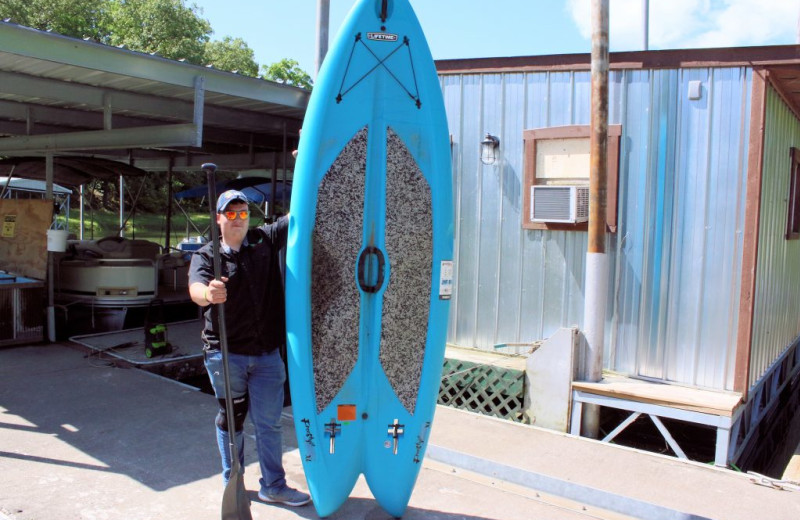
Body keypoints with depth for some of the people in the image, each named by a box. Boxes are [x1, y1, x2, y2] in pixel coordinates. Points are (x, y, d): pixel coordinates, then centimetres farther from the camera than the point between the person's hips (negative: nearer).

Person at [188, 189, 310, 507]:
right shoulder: (205, 256, -2)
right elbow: (196, 287, -22)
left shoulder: (266, 240, 5)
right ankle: (232, 484, 30)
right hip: (225, 355, -2)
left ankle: (273, 486, 24)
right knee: (230, 420, 12)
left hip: (267, 354, 2)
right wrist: (208, 294, -45)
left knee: (269, 423, 10)